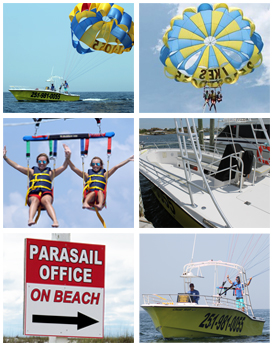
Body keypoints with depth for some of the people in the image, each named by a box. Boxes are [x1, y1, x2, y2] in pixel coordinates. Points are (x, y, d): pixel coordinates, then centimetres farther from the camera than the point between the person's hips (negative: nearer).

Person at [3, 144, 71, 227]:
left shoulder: (50, 173, 28)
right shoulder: (32, 171, 30)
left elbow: (63, 167, 16)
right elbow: (17, 166, 23)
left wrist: (67, 158, -4)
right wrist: (5, 157, 14)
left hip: (46, 193, 0)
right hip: (33, 194, 0)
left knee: (46, 201, -37)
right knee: (35, 200, -37)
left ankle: (55, 221, -61)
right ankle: (30, 219, -65)